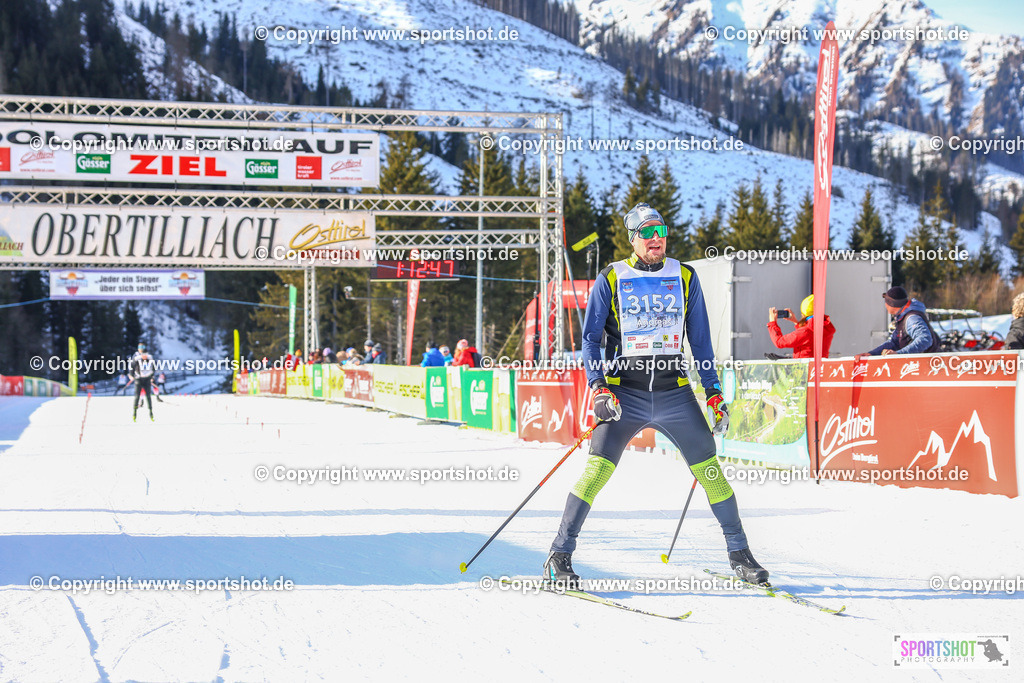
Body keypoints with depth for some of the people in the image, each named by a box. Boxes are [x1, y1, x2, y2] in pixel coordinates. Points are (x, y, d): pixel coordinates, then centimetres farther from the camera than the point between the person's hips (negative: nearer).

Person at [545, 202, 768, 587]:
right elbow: (590, 338, 2)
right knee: (598, 467, -14)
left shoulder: (684, 278, 9)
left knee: (709, 468, 0)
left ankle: (740, 555, 14)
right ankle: (559, 556, -6)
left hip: (675, 392, 2)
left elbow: (700, 338, 15)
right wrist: (598, 389, -11)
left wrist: (714, 390, 9)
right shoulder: (611, 279, 2)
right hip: (625, 393, -2)